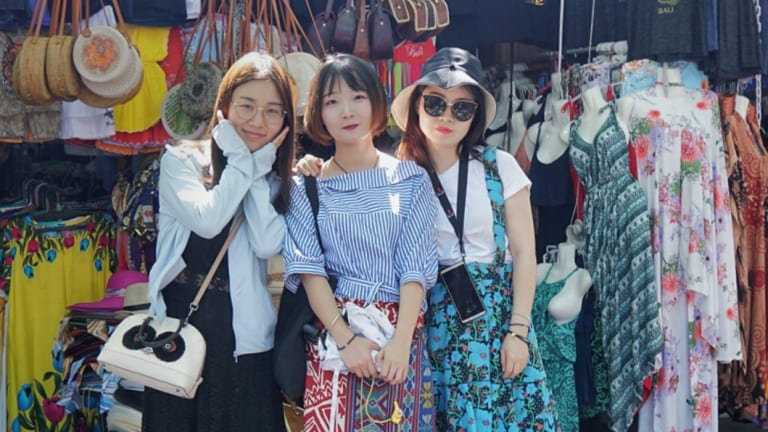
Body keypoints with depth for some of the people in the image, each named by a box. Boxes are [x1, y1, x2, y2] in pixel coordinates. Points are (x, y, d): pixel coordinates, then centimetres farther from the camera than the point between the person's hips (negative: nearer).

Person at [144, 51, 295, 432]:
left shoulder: (275, 179, 6)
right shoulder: (181, 159, -1)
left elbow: (267, 244, -12)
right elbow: (206, 220, -19)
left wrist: (259, 168, -8)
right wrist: (242, 162, -9)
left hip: (243, 333, 2)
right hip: (179, 322, -1)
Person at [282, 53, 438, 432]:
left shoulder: (411, 179, 3)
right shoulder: (305, 186, 3)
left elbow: (416, 265, -3)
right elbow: (309, 269, -4)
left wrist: (401, 340, -14)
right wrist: (346, 339, -14)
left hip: (400, 332, 1)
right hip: (333, 332, 0)